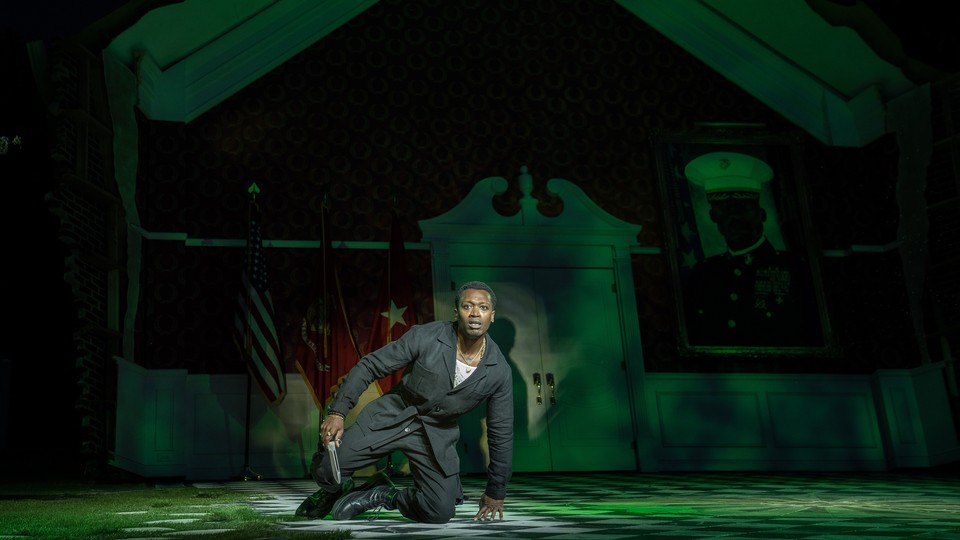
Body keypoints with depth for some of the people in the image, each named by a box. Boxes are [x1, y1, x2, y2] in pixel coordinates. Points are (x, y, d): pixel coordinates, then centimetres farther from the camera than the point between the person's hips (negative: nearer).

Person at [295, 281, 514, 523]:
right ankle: (337, 490, 23)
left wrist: (495, 492, 4)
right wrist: (337, 412, -19)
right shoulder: (425, 337, -19)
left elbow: (501, 432, -2)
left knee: (441, 513, -13)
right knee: (325, 468, -14)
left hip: (437, 432, 2)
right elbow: (369, 366, -11)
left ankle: (384, 495, 14)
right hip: (393, 415, -2)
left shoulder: (500, 371, -13)